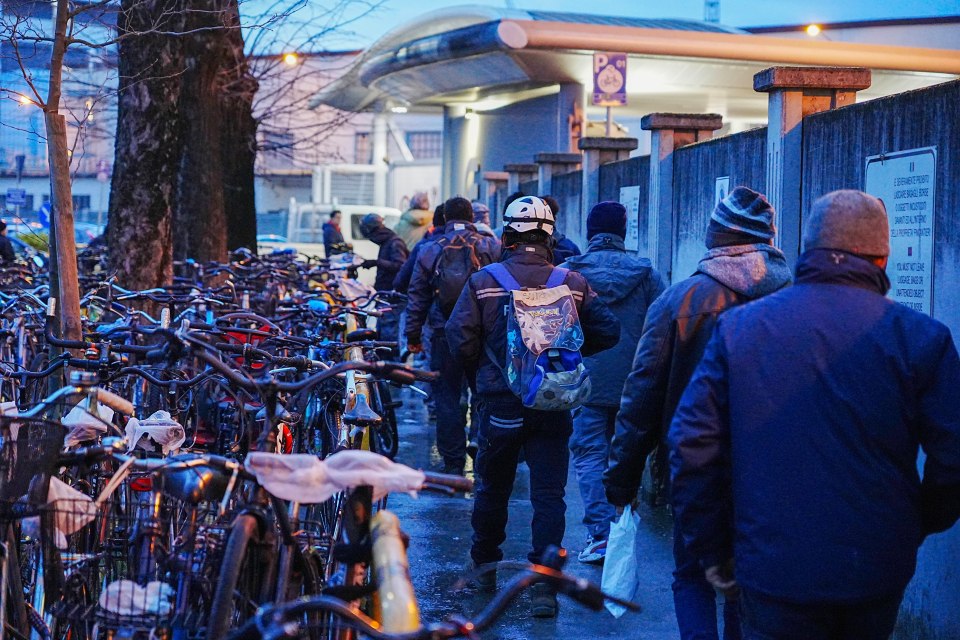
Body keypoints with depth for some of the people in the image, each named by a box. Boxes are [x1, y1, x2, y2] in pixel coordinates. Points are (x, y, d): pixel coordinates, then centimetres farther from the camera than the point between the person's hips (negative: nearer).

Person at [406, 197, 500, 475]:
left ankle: (453, 463, 6)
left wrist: (413, 336, 11)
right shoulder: (492, 247, 1)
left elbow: (417, 298, 5)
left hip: (446, 335, 0)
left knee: (447, 397, 6)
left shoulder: (430, 251, 4)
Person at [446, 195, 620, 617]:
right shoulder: (572, 284, -1)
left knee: (493, 487, 18)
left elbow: (460, 340, -9)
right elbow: (607, 332, 0)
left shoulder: (483, 282, -5)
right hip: (554, 406, 0)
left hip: (500, 404, 0)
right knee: (549, 495, 3)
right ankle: (544, 584, -3)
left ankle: (484, 566, 33)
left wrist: (480, 368, 10)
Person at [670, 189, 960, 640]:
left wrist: (710, 549, 5)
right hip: (877, 573, 1)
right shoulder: (920, 336, -8)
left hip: (773, 571, -1)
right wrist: (916, 527, 12)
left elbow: (692, 445, -5)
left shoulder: (738, 327, -4)